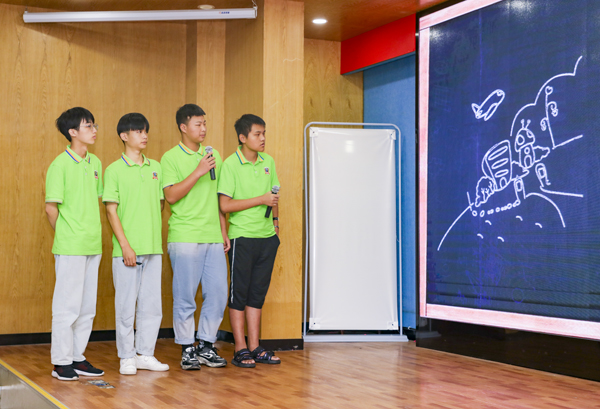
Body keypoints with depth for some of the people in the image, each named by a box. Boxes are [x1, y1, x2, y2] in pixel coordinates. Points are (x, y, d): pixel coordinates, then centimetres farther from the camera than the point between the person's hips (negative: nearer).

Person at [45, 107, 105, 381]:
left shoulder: (95, 163, 11)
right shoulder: (60, 165, -9)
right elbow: (51, 207, -9)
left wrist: (93, 234, 11)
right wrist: (66, 236, 0)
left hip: (93, 246, 7)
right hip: (70, 248, -7)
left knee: (87, 306, 11)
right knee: (67, 305, -1)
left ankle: (78, 357, 20)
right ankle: (61, 361, 8)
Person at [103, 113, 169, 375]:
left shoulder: (155, 168, 12)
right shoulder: (114, 170, -2)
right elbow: (111, 210, -5)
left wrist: (154, 235, 8)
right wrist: (125, 245, -12)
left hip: (153, 247, 5)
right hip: (127, 249, -4)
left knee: (152, 304, 7)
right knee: (126, 304, 1)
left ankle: (145, 354, 18)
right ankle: (127, 357, 11)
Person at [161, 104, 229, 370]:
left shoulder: (214, 155, 15)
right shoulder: (171, 158, -2)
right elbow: (171, 196, -13)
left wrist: (223, 231, 16)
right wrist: (198, 172, -17)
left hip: (213, 237, 5)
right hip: (184, 236, -5)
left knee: (218, 292, 3)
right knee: (185, 296, 0)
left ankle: (206, 346, 16)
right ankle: (187, 349, 11)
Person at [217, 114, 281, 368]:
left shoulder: (268, 162, 9)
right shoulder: (231, 164, -9)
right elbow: (225, 205, -16)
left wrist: (275, 220, 15)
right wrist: (260, 200, -16)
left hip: (267, 236, 6)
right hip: (242, 236, -5)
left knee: (258, 292, 10)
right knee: (239, 293, 2)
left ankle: (255, 347, 16)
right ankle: (240, 349, 8)